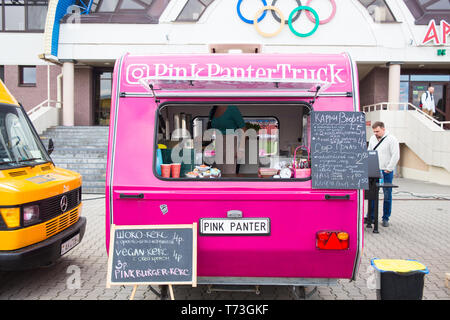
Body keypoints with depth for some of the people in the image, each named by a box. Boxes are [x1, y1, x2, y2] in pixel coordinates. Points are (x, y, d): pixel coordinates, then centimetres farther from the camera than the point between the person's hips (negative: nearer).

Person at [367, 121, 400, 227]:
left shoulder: (391, 139, -6)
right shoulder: (372, 138, 12)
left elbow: (395, 156, -10)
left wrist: (388, 169, -11)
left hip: (386, 172, -4)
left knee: (387, 196, 3)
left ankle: (386, 218, 12)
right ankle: (370, 217, 13)